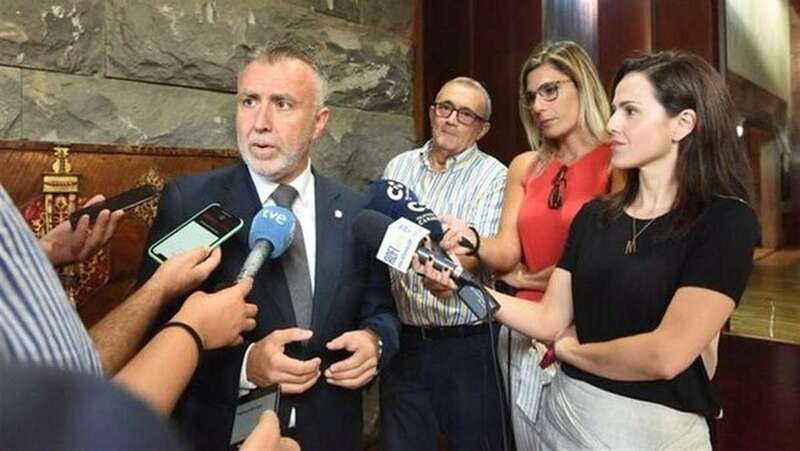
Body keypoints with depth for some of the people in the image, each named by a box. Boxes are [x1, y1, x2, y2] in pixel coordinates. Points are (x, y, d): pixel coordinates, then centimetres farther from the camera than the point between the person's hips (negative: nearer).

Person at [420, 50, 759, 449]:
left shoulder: (726, 221, -14)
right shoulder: (593, 215, 2)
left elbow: (664, 355, -23)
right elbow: (550, 321, -1)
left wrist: (571, 350, -7)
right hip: (565, 414, 5)